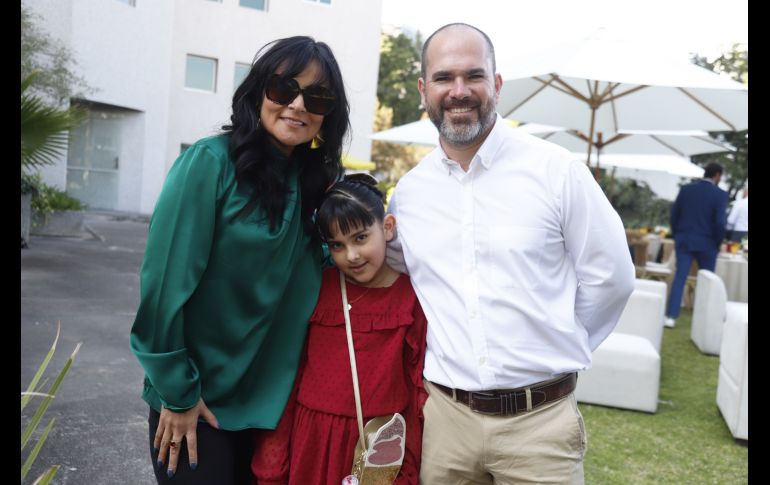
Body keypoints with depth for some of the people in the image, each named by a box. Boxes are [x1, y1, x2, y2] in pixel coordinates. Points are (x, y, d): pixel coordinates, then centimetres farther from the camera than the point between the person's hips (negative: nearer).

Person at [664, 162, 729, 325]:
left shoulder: (686, 189, 2)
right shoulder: (720, 194, -8)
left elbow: (674, 213, 4)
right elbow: (720, 222, -13)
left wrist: (676, 236, 14)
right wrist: (718, 242, 2)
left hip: (684, 240, 2)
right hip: (707, 243, -2)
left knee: (679, 278, 2)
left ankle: (671, 316, -4)